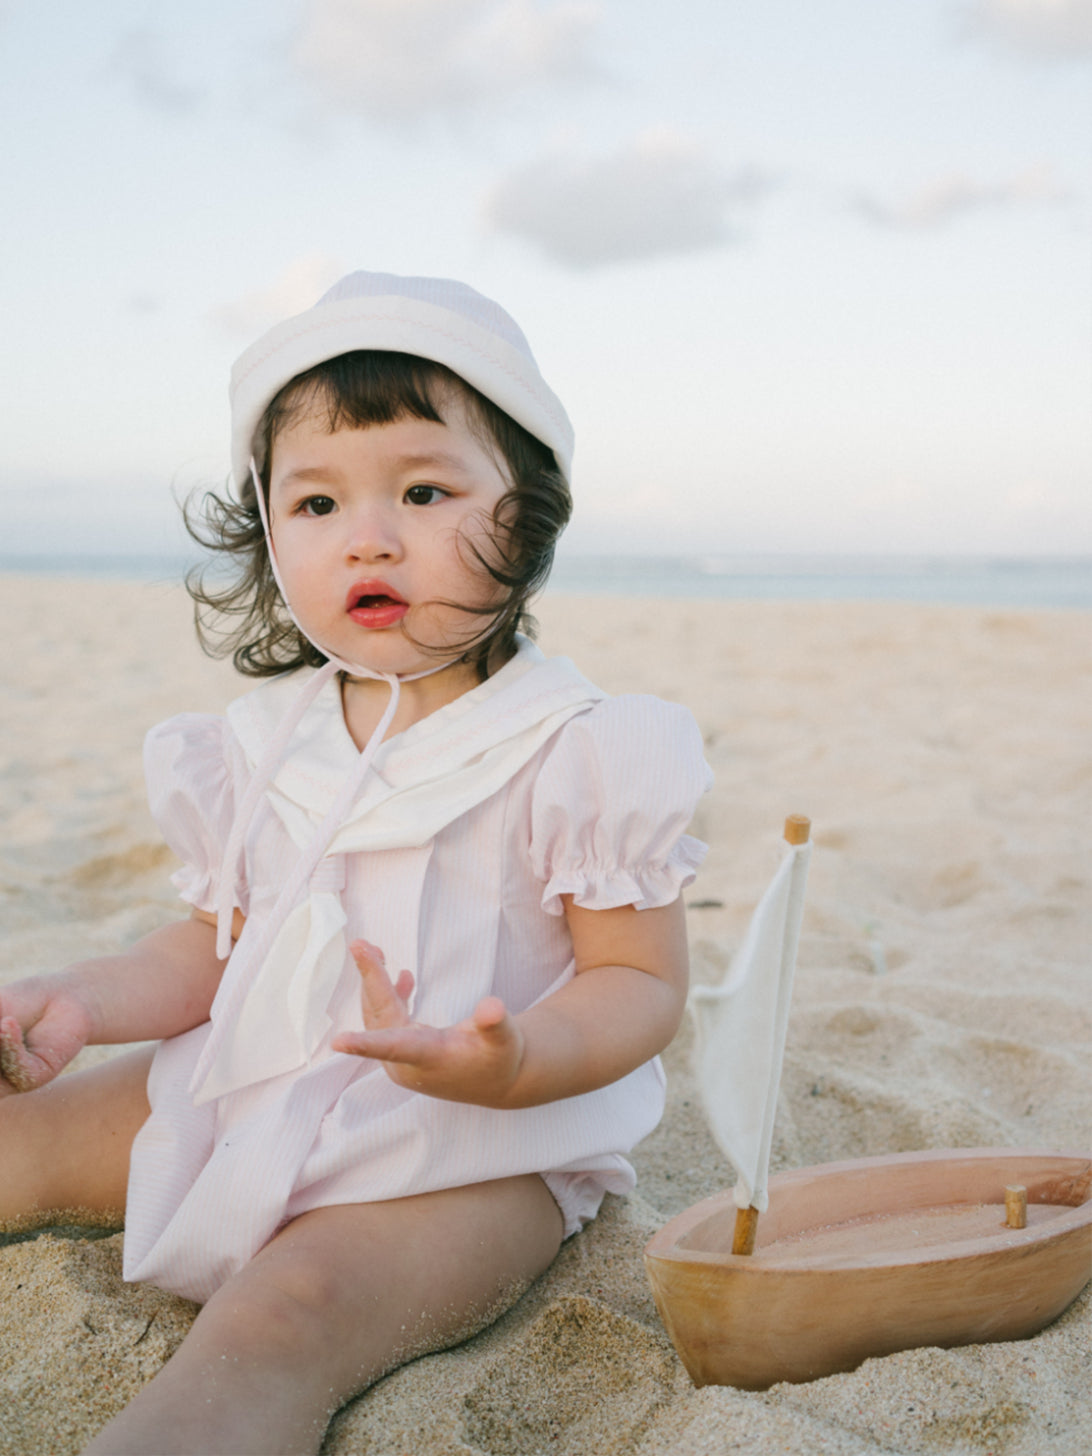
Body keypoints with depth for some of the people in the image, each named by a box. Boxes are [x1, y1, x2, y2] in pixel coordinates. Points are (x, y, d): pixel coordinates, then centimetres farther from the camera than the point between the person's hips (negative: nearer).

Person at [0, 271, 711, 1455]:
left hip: (479, 1149, -7)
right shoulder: (266, 739, 5)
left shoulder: (573, 750, -12)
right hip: (251, 1096, 7)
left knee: (284, 1317, -33)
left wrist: (510, 1066, -32)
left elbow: (641, 980, -12)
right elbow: (220, 945, 15)